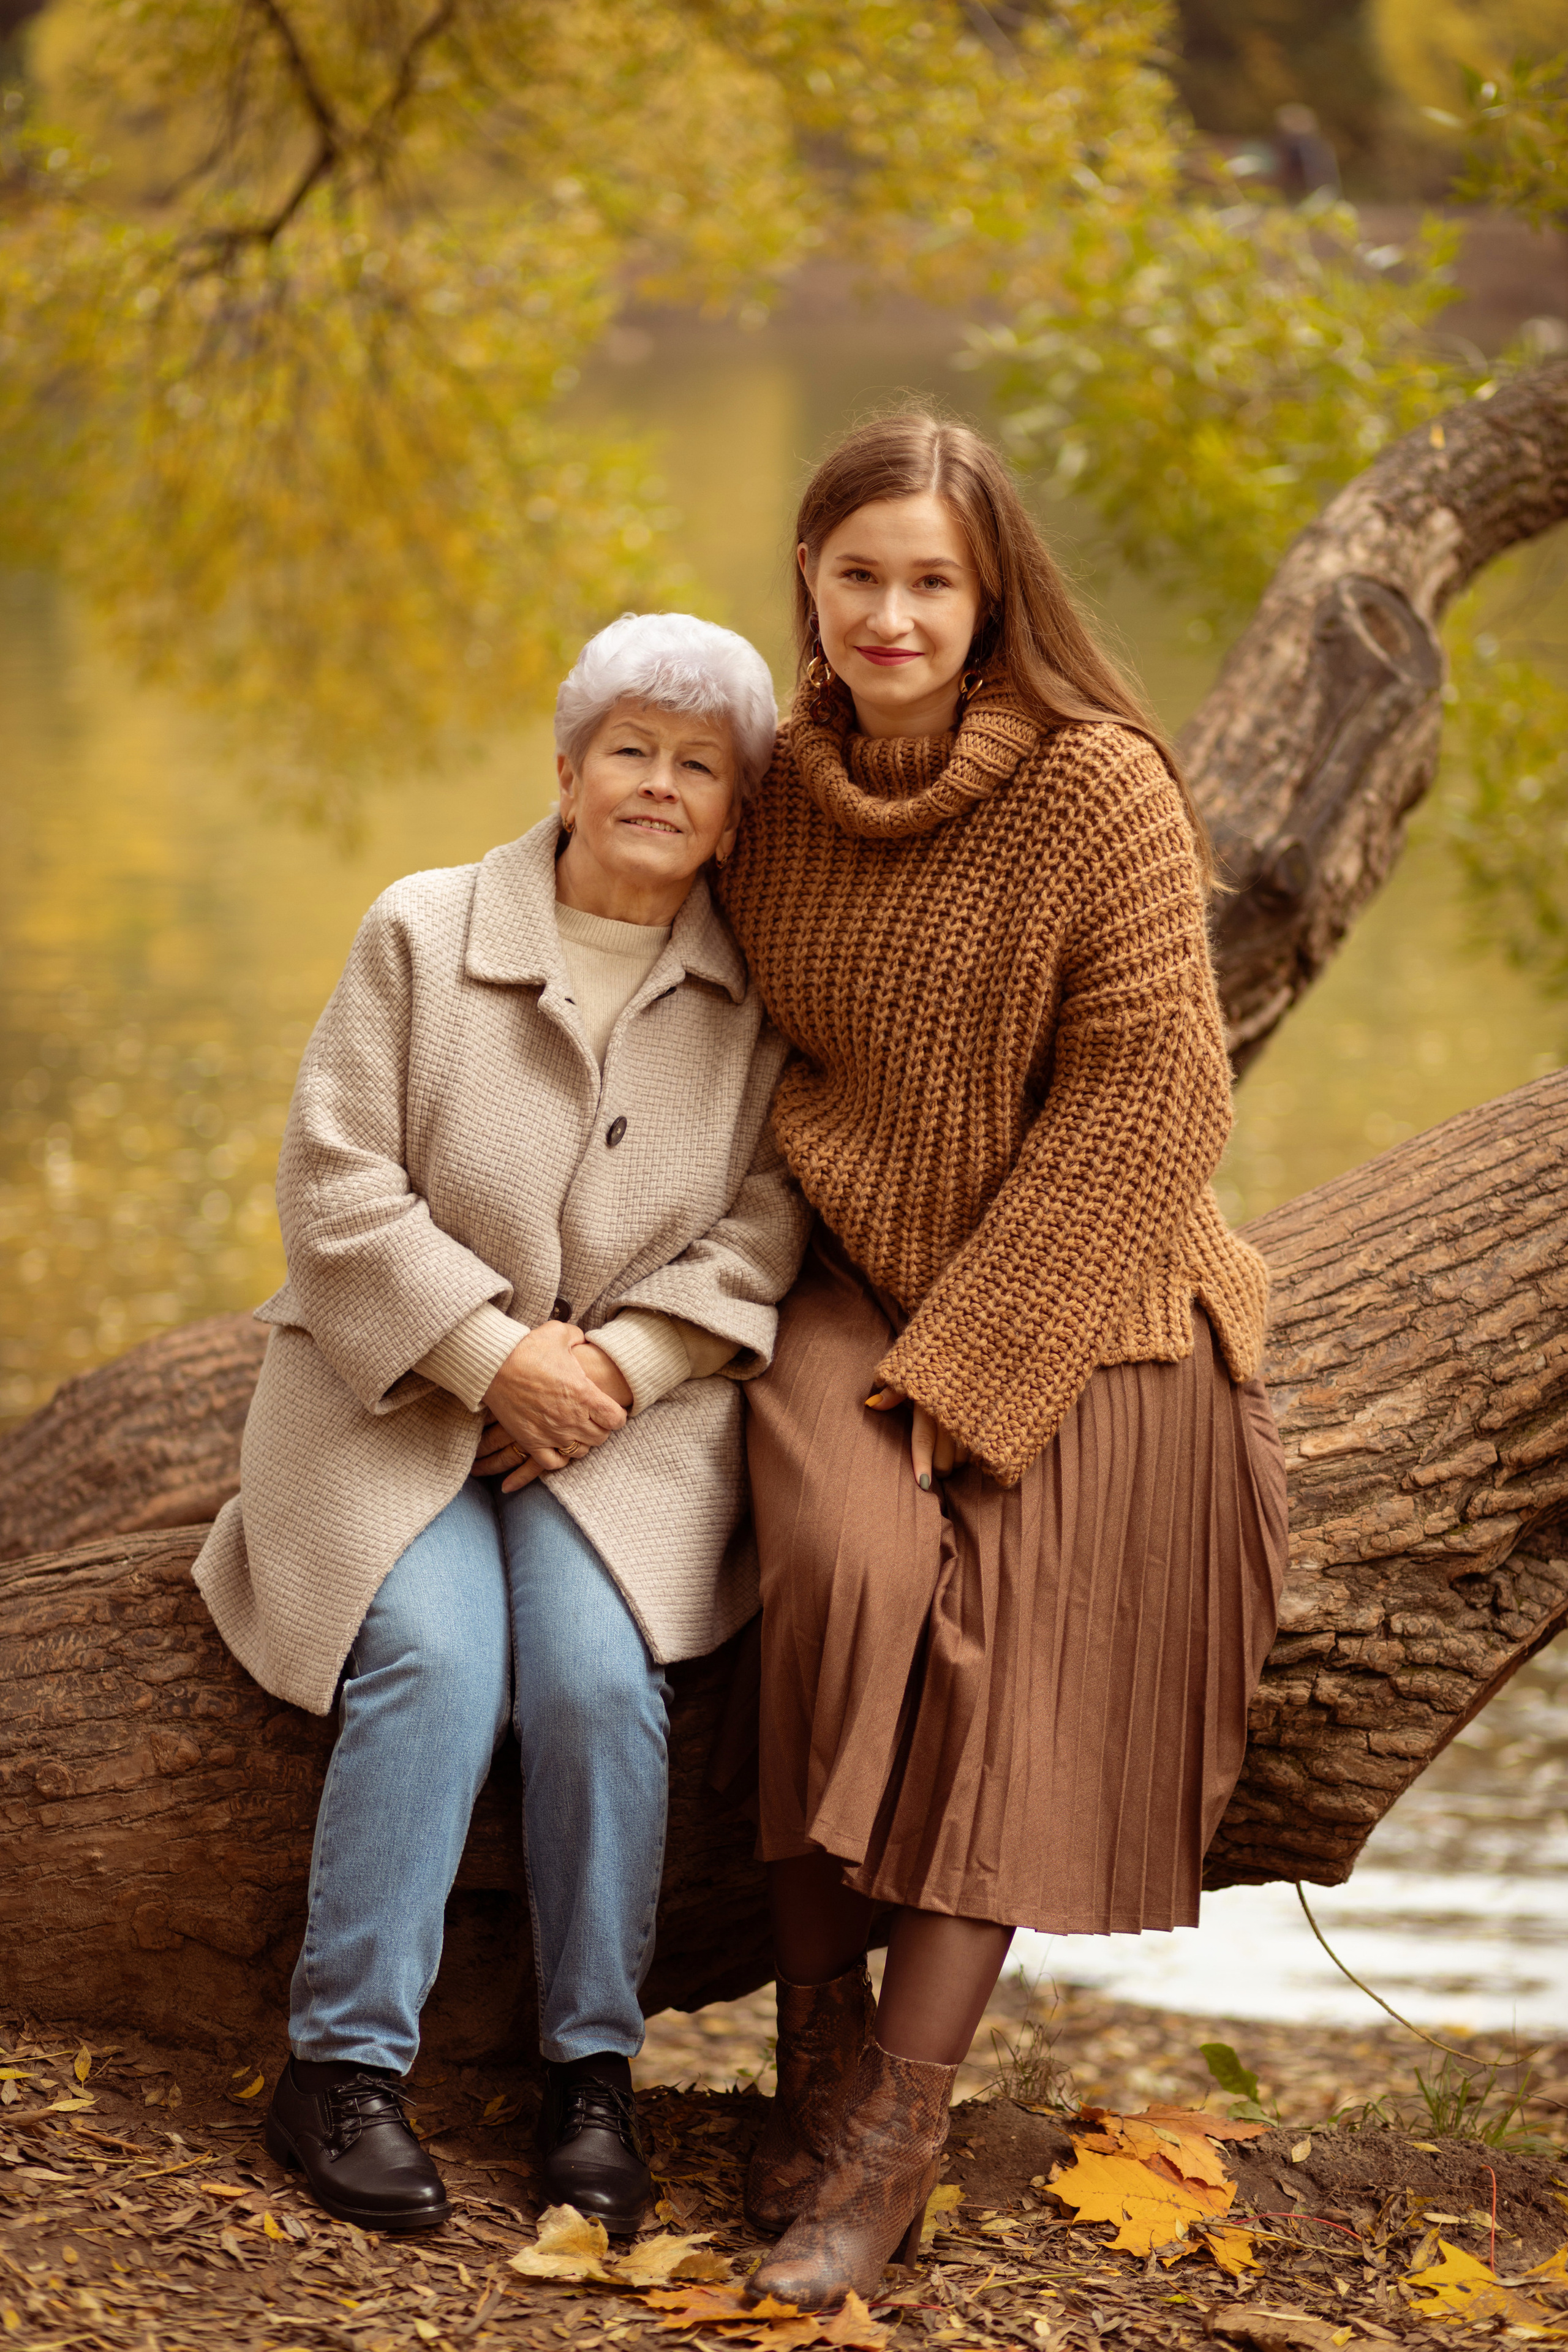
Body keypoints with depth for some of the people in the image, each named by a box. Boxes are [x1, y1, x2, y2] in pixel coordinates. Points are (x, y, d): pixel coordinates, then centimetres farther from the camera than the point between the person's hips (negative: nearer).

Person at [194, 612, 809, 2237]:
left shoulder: (760, 994, 4)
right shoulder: (422, 934, -2)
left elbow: (764, 1230, -1)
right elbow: (337, 1186, -7)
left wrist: (619, 1361, -16)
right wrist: (492, 1350, -17)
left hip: (628, 1412, 1)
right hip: (393, 1391, -1)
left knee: (595, 1668, -26)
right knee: (435, 1660, -27)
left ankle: (592, 2071, -11)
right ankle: (341, 2069, -18)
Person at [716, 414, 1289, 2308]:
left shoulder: (1102, 788, -13)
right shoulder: (782, 795, 2)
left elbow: (1145, 1102, -15)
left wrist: (970, 1363, -17)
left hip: (1074, 1304, -2)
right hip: (853, 1279, 3)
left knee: (1025, 1683, -11)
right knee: (849, 1561, -23)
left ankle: (899, 2122, -8)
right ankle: (817, 2041, -14)